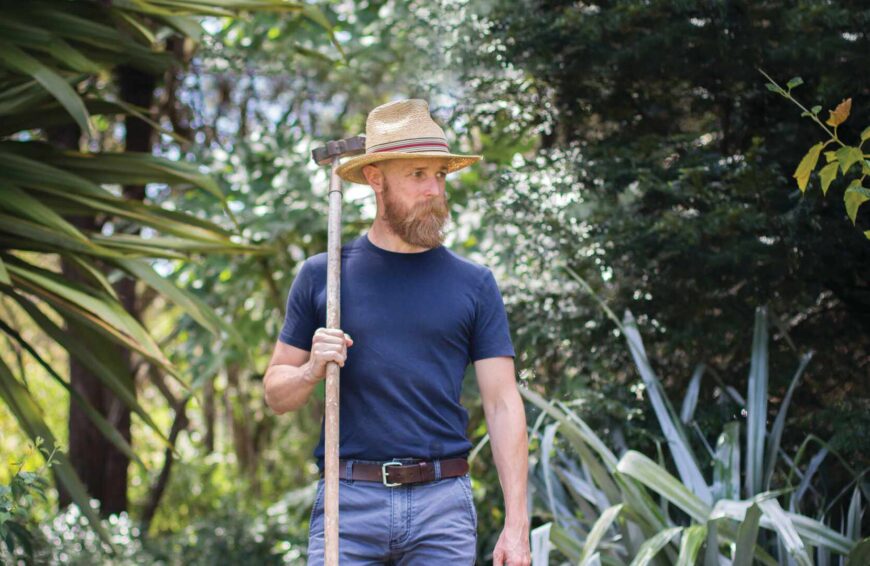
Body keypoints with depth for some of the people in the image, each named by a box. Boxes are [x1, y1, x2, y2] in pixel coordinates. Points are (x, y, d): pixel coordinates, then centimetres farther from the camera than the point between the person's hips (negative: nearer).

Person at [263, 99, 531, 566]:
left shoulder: (473, 283, 7)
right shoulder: (321, 275, 7)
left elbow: (503, 404, 3)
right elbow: (276, 395, 13)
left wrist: (516, 525, -4)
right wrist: (312, 369, -11)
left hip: (442, 506, 0)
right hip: (348, 499, 0)